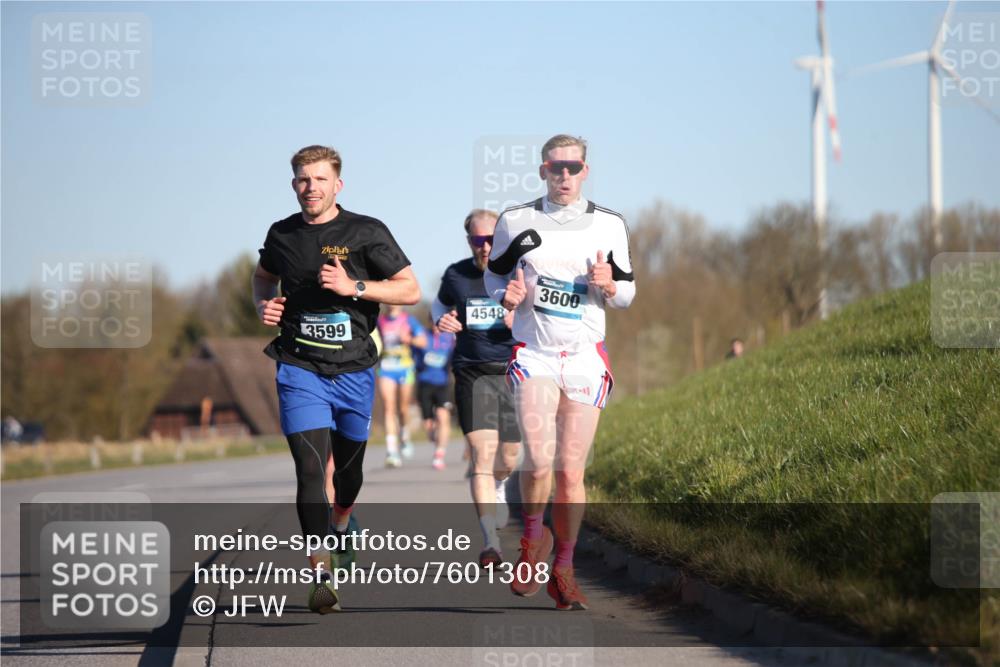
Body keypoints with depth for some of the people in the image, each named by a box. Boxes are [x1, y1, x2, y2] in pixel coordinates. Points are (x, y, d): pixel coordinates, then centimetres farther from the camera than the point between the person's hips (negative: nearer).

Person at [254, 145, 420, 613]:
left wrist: (354, 287, -17)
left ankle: (341, 522, 52)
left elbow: (411, 290, -5)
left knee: (349, 465, 17)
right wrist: (263, 305, 3)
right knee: (310, 468, -16)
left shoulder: (366, 233, -5)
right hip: (300, 368, 0)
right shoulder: (282, 234, 4)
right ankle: (321, 576, -18)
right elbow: (264, 275, 25)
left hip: (353, 369, 0)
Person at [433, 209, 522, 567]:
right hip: (473, 374, -1)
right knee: (483, 454, -16)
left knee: (508, 459, 9)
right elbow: (440, 305, 23)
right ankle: (490, 541, -21)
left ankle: (496, 487, 49)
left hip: (513, 373, 1)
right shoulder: (456, 275, 3)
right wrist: (441, 320, -1)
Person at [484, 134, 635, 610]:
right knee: (538, 461, -20)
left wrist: (610, 286, -9)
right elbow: (494, 274, 15)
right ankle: (534, 538, 8)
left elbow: (626, 292, 14)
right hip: (534, 355, -1)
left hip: (585, 357, 1)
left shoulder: (609, 225, 5)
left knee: (570, 472, 0)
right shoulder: (516, 221, 2)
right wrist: (507, 296, -6)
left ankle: (563, 571, 16)